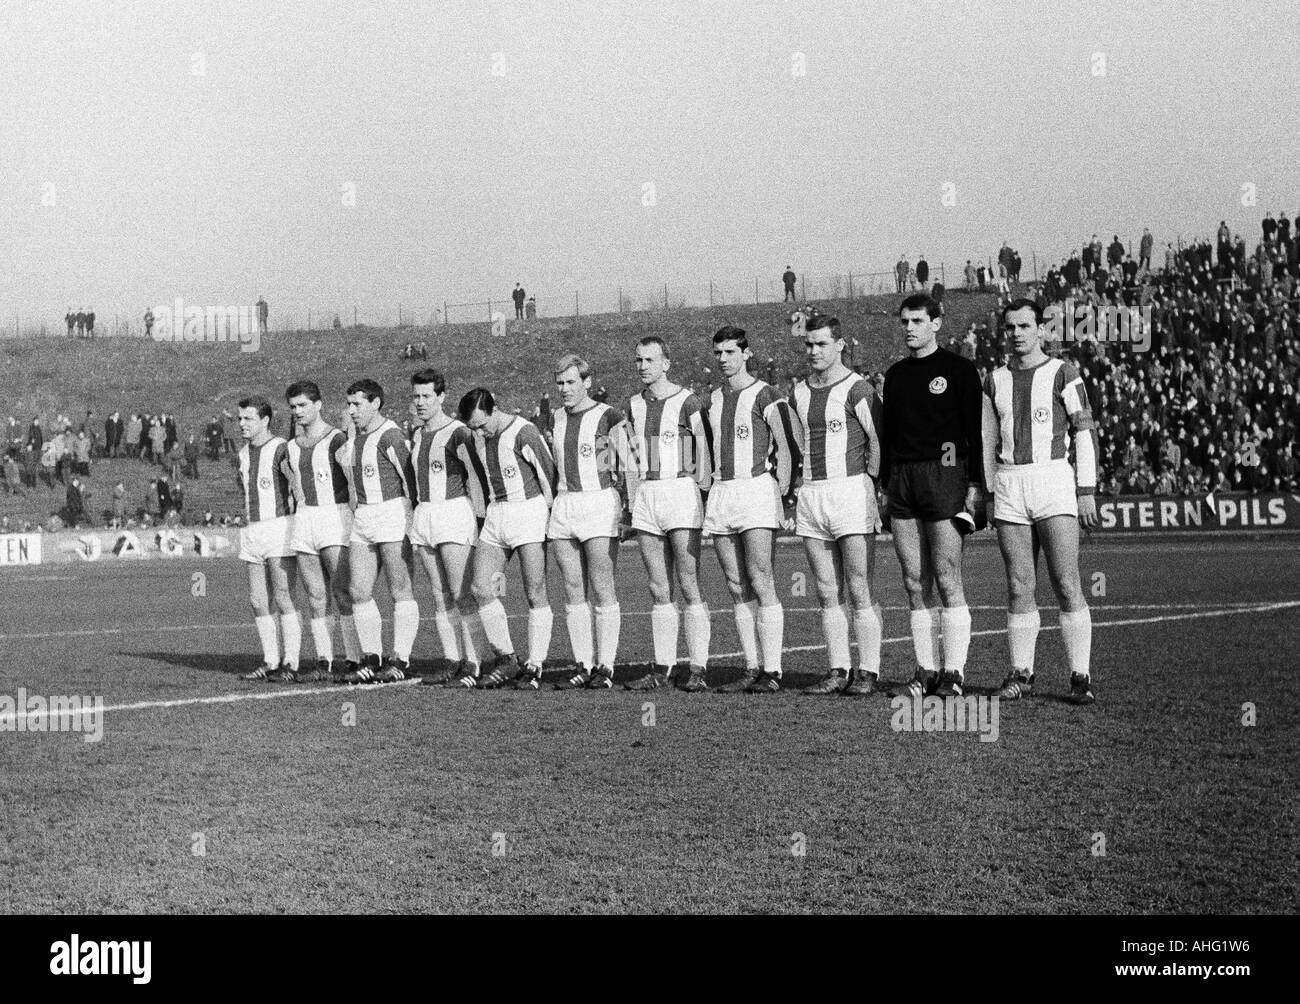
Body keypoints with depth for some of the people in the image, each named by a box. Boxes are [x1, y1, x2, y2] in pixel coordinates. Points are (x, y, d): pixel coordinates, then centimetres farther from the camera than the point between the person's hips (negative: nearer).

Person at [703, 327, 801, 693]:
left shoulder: (764, 395, -4)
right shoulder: (712, 400, 16)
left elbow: (789, 442, -6)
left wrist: (783, 490, -9)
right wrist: (714, 487, 17)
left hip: (757, 488, -7)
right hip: (720, 494, 7)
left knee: (761, 583, -11)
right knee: (737, 587, 5)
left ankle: (772, 671, -10)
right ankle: (752, 669, 9)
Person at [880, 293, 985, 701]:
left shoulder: (958, 369, 0)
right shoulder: (895, 374, 16)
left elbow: (973, 430, -3)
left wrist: (974, 486, -9)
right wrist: (885, 486, 15)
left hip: (943, 476, -6)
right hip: (902, 481, 6)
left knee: (947, 581, -8)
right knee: (915, 584, 4)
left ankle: (953, 672, -4)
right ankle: (926, 671, 8)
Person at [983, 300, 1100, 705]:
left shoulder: (1062, 373, 1)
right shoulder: (994, 381, 13)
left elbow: (1085, 432, 0)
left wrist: (1087, 491, -6)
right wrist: (990, 494, 13)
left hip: (1054, 479, -4)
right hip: (1009, 488, 4)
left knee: (1066, 584, -8)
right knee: (1019, 587, 3)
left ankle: (1080, 676, -5)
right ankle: (1021, 674, 9)